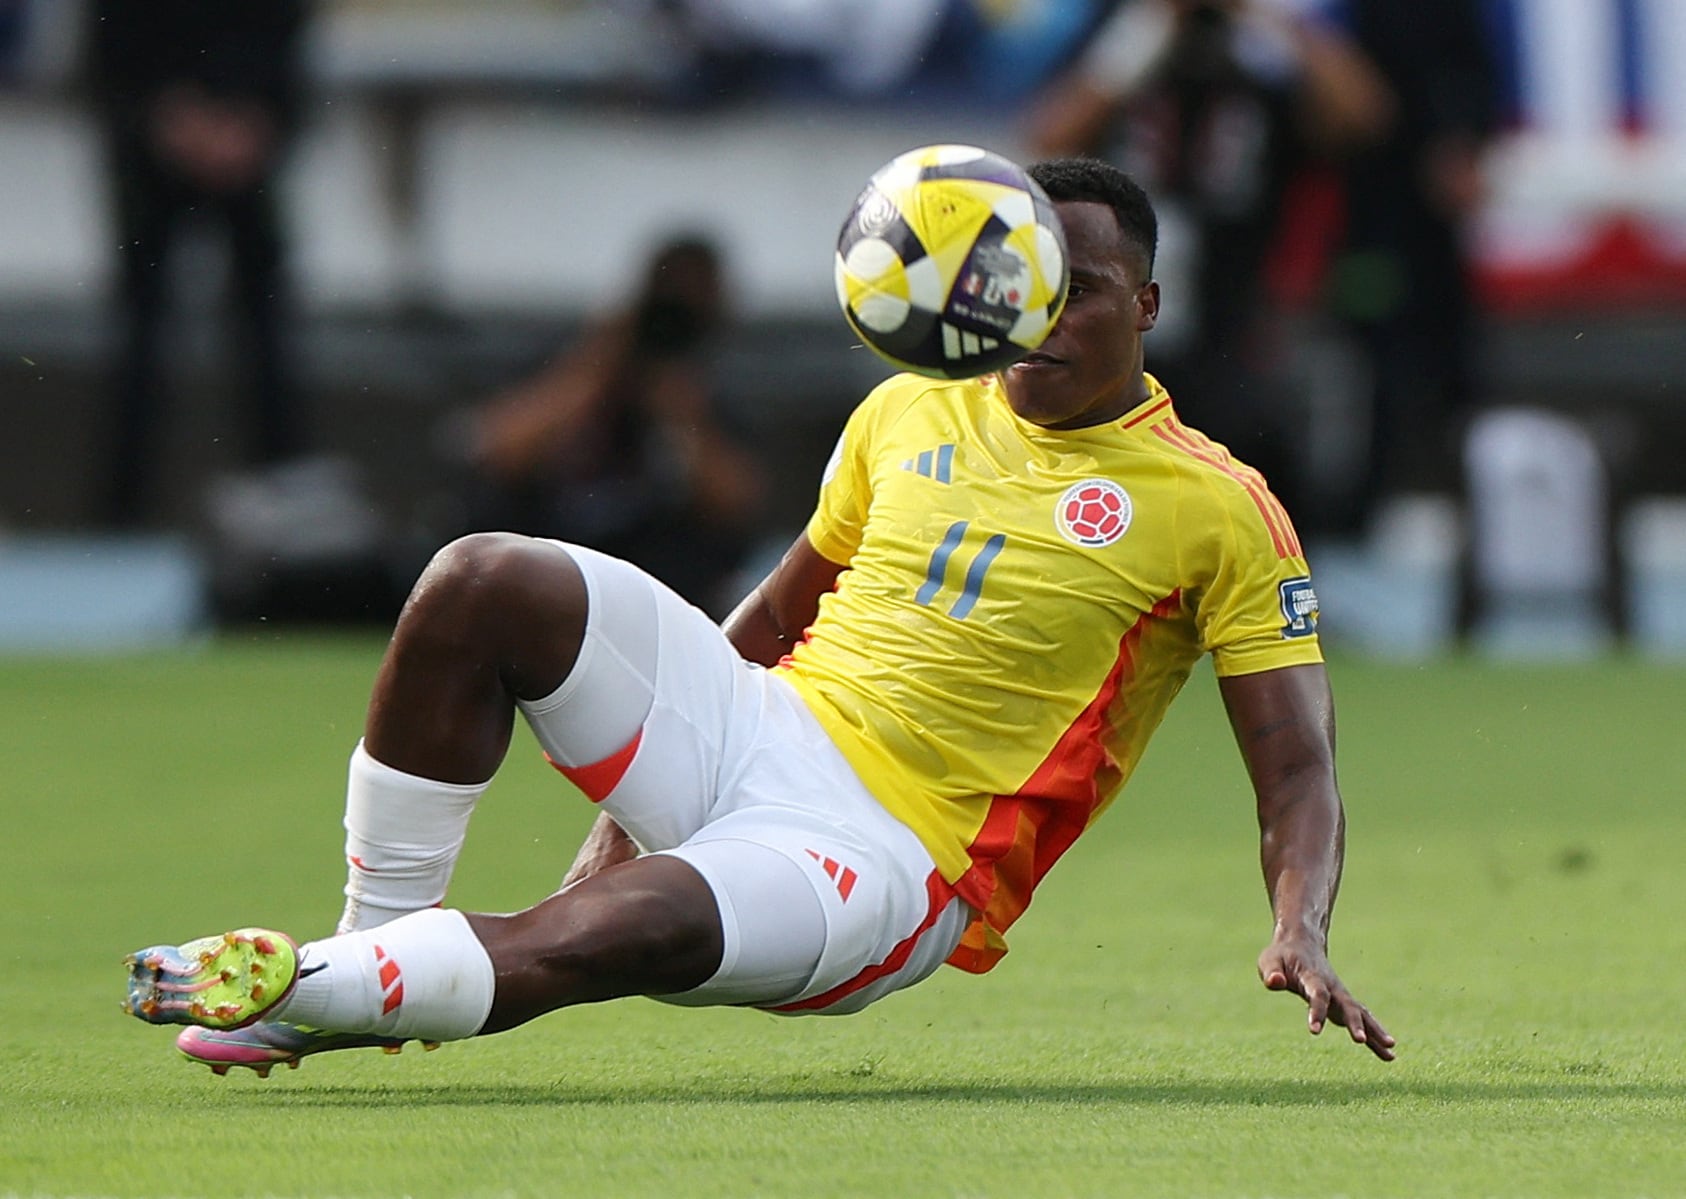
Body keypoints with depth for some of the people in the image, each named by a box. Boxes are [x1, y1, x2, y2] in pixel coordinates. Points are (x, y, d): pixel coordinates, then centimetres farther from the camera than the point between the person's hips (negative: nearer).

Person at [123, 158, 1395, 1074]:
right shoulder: (908, 416, 11)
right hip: (756, 730, 6)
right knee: (483, 585, -19)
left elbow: (1297, 770, -5)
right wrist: (629, 798, 19)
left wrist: (1300, 932, -25)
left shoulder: (1219, 512, -4)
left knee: (618, 933, -37)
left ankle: (302, 994, -19)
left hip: (888, 854, -6)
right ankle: (377, 937, -8)